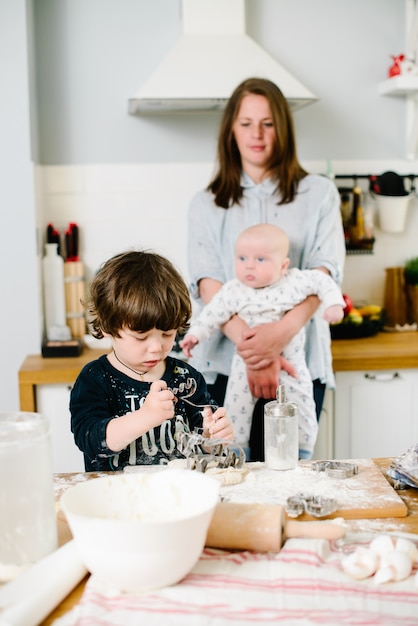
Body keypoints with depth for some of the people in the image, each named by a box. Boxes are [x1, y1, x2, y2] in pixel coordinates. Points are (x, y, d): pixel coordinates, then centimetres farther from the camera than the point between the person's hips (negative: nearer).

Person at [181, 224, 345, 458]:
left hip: (289, 363, 0)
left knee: (302, 412, 5)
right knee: (236, 411, 4)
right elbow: (214, 312, -4)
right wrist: (196, 333, -13)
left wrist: (333, 303, -12)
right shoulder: (233, 291, -9)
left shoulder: (295, 282, -10)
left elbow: (322, 281, 0)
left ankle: (303, 455, 26)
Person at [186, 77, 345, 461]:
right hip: (224, 366, 1)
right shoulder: (206, 205, 10)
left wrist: (283, 331, -23)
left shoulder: (318, 194, 8)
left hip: (297, 365, 0)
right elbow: (208, 285, -3)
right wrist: (252, 348, -20)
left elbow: (326, 271, -4)